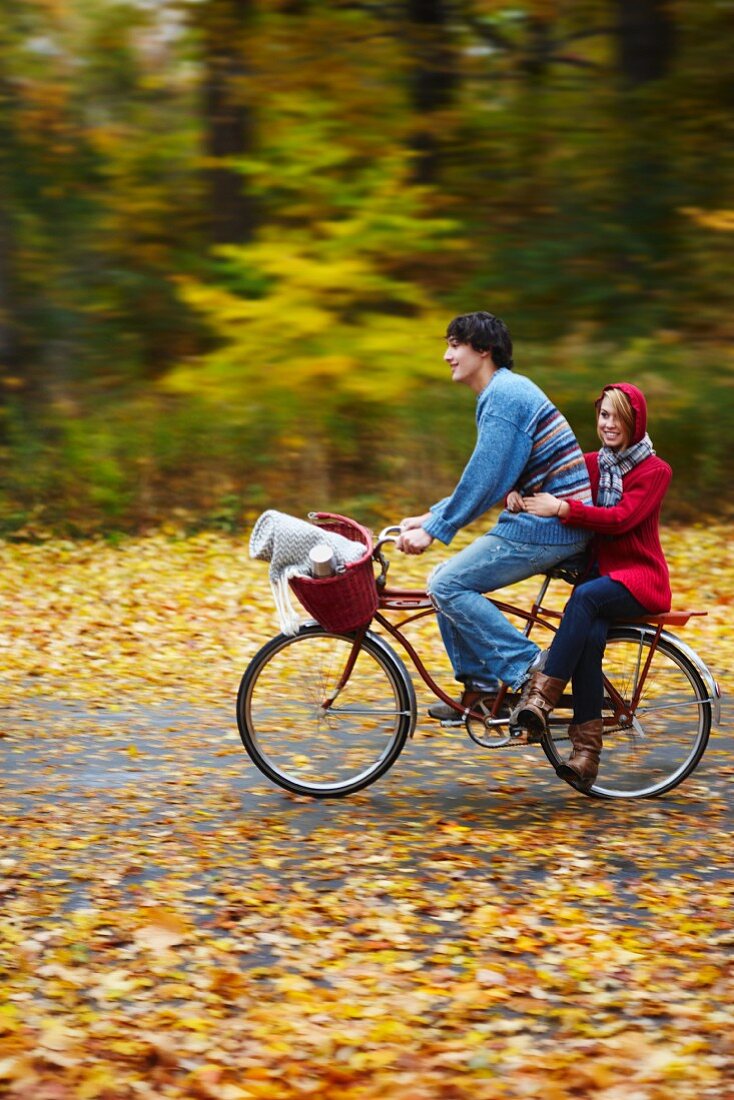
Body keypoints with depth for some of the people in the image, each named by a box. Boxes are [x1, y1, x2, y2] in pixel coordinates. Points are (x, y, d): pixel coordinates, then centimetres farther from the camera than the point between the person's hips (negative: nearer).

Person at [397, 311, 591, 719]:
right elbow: (481, 480, 21)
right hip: (540, 521, 10)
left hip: (548, 527, -10)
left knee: (448, 585, -11)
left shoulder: (505, 394, -15)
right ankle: (479, 686, 13)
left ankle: (529, 668, -9)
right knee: (448, 579, 11)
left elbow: (484, 479, -19)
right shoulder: (504, 391, 18)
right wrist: (432, 517, 15)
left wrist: (435, 528, -13)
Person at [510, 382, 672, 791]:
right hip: (600, 570, 4)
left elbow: (621, 518, -19)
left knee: (585, 597, -36)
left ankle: (542, 696, -40)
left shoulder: (655, 471, -4)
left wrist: (561, 508, -28)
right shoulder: (592, 465, 12)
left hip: (640, 577, -4)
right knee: (590, 637, -30)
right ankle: (587, 753, -34)